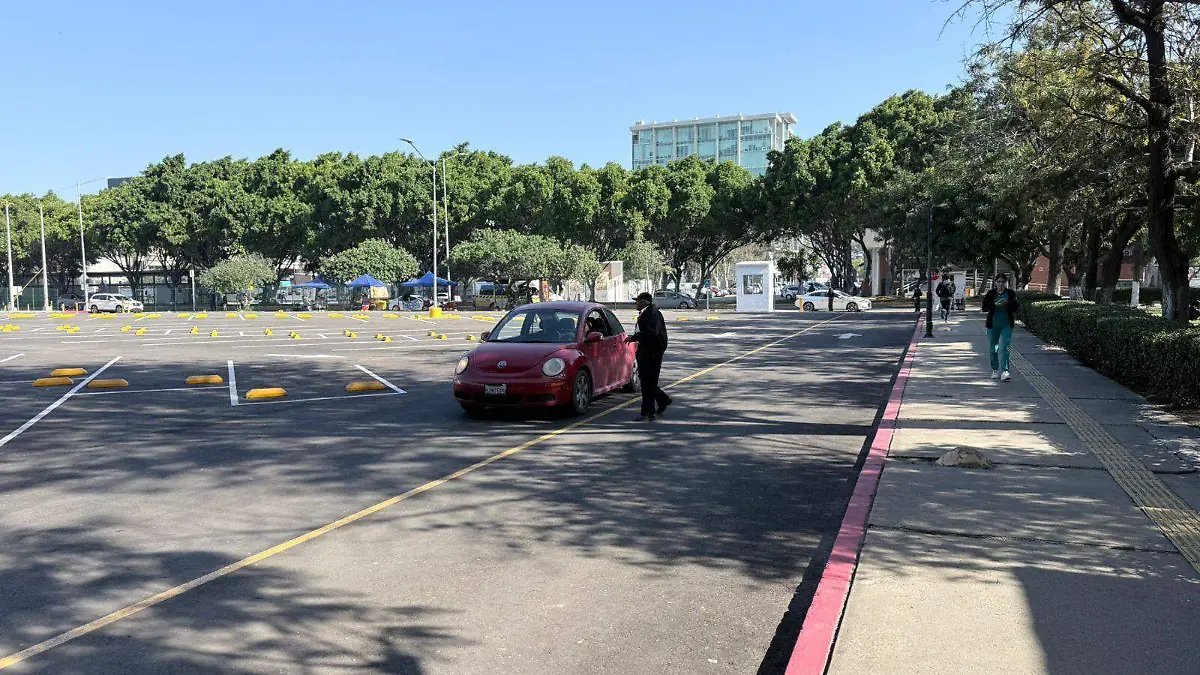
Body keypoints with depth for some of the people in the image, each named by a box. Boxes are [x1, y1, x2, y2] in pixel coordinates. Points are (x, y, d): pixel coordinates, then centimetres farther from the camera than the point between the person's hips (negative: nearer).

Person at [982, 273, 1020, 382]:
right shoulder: (991, 293, 1)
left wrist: (1007, 304, -17)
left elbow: (1015, 307, 2)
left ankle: (1004, 371, -17)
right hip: (993, 324, 2)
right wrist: (995, 305, -19)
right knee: (993, 348, 10)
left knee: (1004, 347, -13)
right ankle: (995, 370, 24)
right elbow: (984, 307, -3)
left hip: (1007, 324, -2)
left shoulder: (1010, 293, 1)